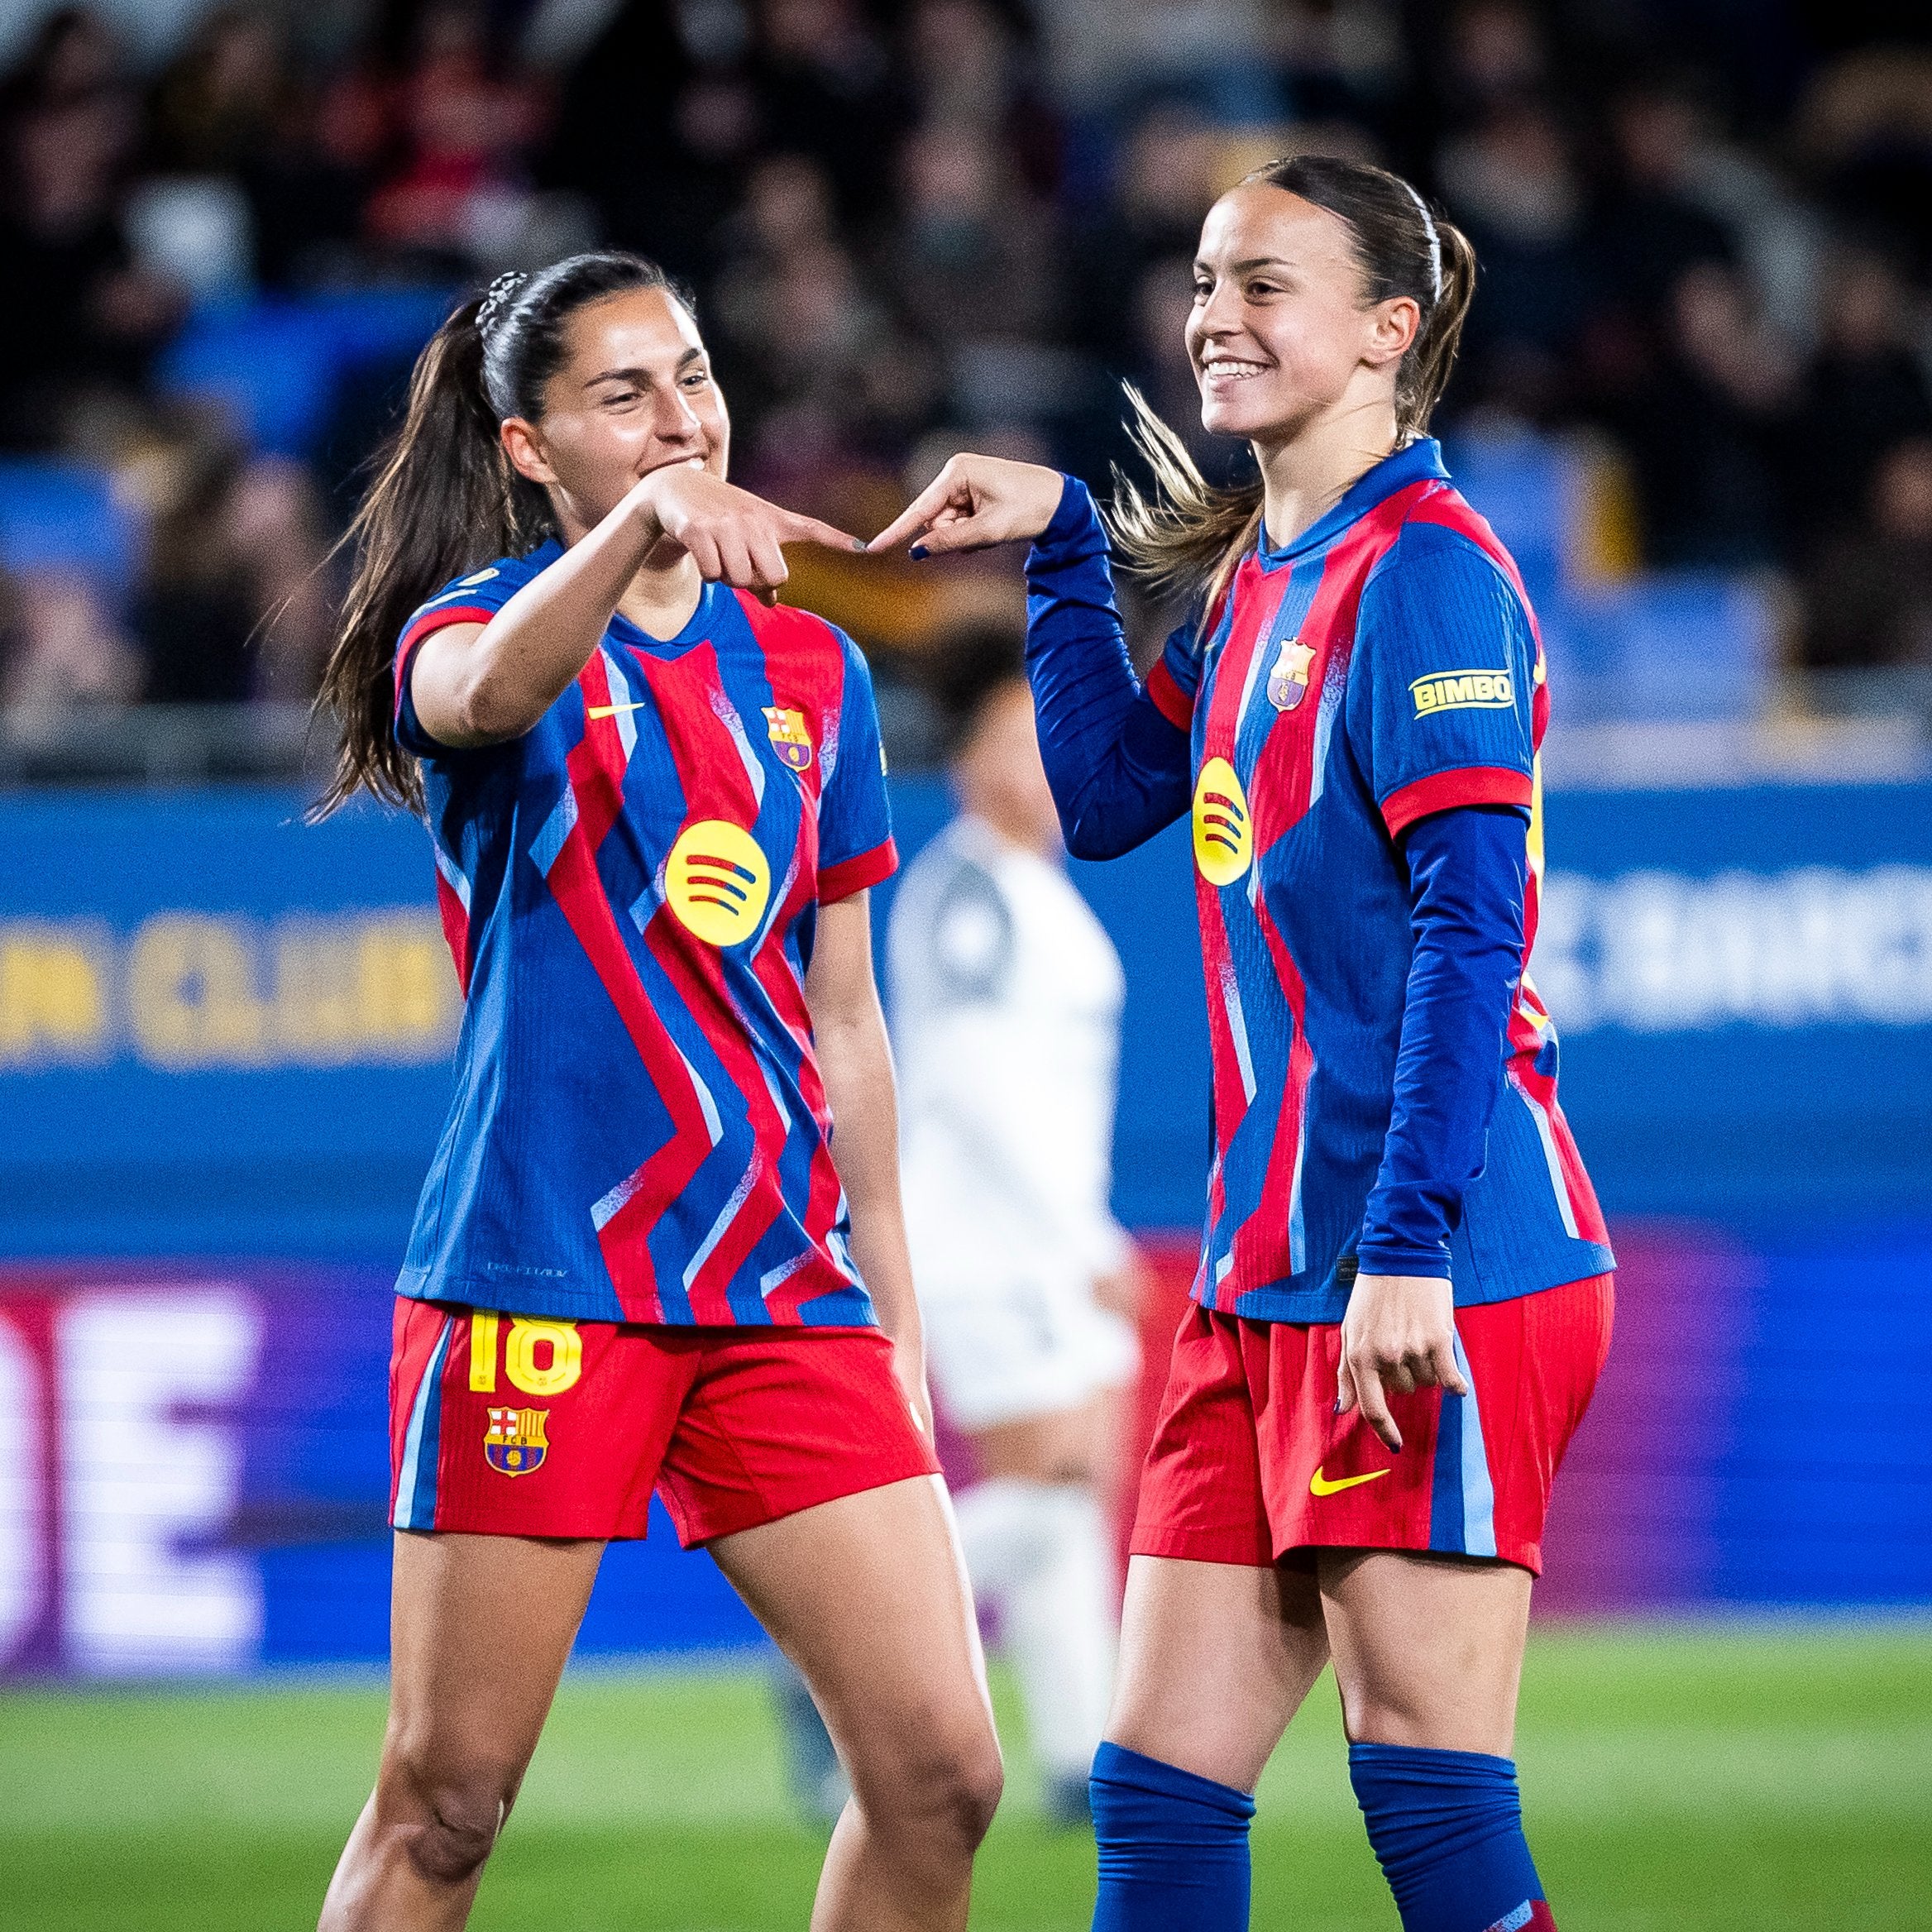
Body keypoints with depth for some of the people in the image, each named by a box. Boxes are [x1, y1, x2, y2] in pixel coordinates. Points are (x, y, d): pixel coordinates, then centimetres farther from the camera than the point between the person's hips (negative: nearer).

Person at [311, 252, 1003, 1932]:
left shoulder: (811, 672, 15)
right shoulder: (472, 626, 1)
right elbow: (488, 690, -27)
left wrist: (894, 1307, 18)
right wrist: (642, 525, -45)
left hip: (785, 1288, 5)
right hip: (545, 1274, -4)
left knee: (940, 1773, -5)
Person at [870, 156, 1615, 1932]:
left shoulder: (1421, 569, -10)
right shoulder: (1255, 577, 17)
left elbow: (1470, 927, -17)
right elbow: (1105, 793, 29)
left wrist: (1407, 1247, -23)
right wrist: (1059, 547, 22)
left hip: (1428, 1291, -9)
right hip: (1270, 1280, 9)